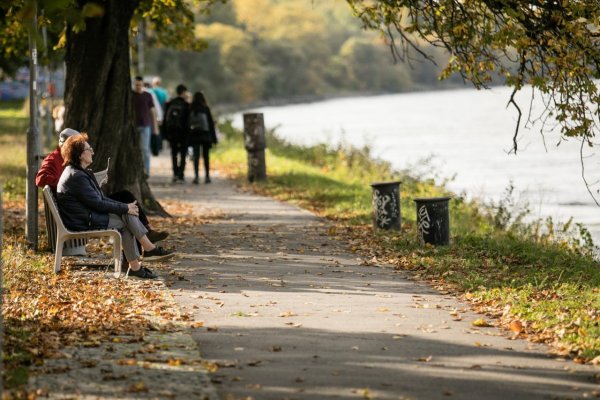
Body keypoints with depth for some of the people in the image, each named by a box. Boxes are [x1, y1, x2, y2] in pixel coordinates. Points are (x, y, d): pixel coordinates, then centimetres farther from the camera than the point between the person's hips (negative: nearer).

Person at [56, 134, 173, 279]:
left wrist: (125, 206, 4)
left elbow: (100, 198, 16)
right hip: (85, 223, -10)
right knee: (127, 217, -11)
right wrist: (125, 208, -10)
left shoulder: (79, 173, 16)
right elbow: (98, 204, -19)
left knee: (125, 226, -3)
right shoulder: (76, 176, -19)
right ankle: (149, 248, 3)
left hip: (88, 217, 10)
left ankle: (134, 266, -7)